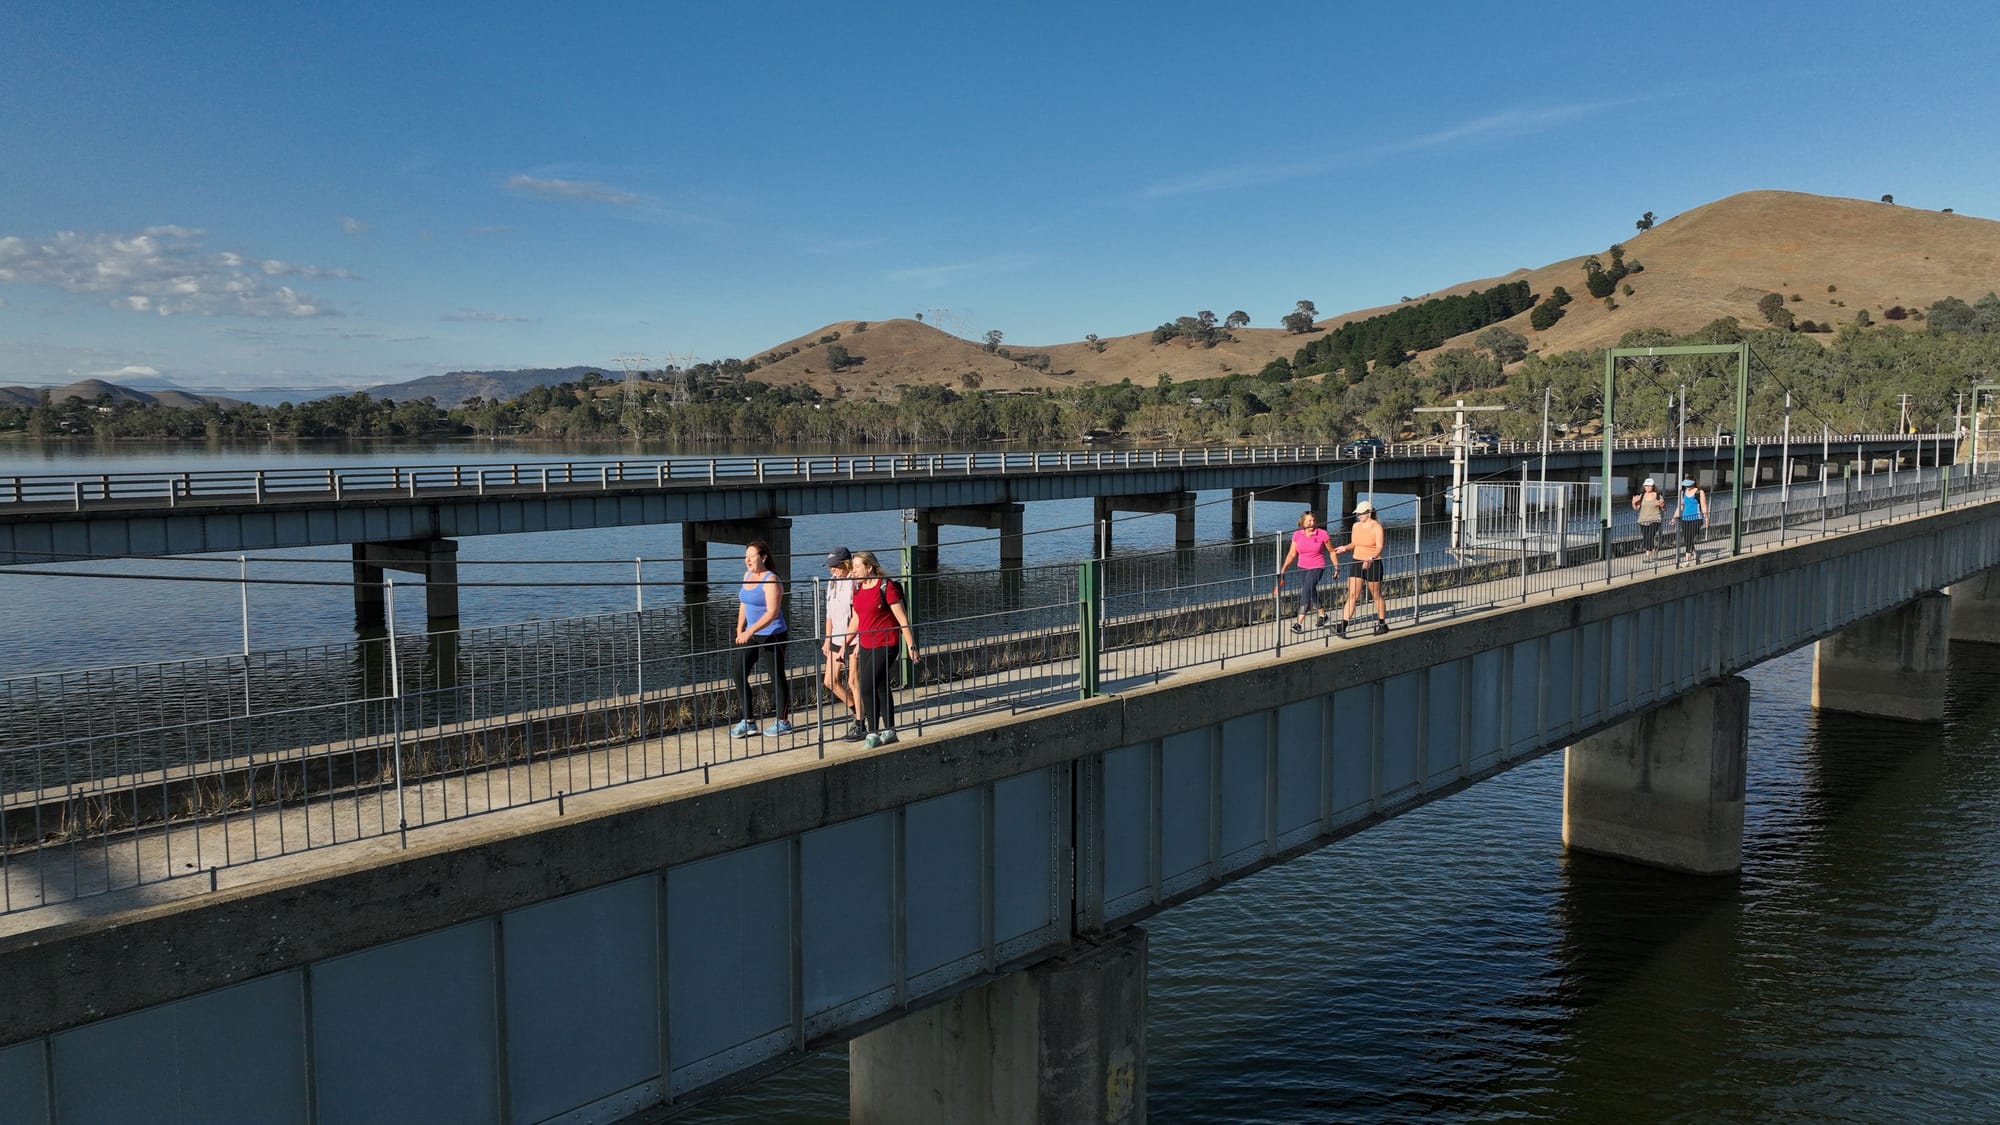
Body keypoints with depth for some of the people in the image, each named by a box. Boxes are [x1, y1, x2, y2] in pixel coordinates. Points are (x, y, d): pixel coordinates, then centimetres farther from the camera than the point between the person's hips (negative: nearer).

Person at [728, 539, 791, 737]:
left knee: (777, 677, 2)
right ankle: (747, 722, 9)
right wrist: (740, 630, 16)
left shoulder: (771, 580, -16)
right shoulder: (747, 575, 9)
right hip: (751, 635, 8)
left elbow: (772, 612, -25)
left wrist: (750, 631, -31)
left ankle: (783, 722, 13)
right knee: (739, 674, 2)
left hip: (772, 636, -8)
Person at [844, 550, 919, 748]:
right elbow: (856, 619, 18)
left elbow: (902, 619, -13)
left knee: (867, 687, -14)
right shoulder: (858, 588, 8)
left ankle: (873, 732, -4)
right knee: (880, 688, 13)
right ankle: (889, 730, 23)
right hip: (866, 646, 7)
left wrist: (911, 646, -14)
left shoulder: (886, 587, -13)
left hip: (885, 646, -7)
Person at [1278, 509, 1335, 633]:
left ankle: (1299, 623, -20)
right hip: (1302, 568, 5)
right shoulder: (1297, 535, -2)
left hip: (1317, 568, -5)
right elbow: (1292, 554, 1)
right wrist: (1283, 570, -5)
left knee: (1306, 592, -18)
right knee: (1311, 594, 15)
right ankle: (1322, 615, 40)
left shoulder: (1322, 534, -10)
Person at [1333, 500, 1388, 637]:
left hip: (1373, 564, -5)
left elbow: (1379, 547, -17)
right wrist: (1345, 548, -4)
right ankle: (1342, 627, -10)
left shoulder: (1376, 527, -11)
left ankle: (1383, 625, 26)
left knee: (1376, 596, 9)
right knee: (1352, 595, -4)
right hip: (1356, 563, 5)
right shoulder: (1356, 526, 6)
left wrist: (1370, 559, -33)